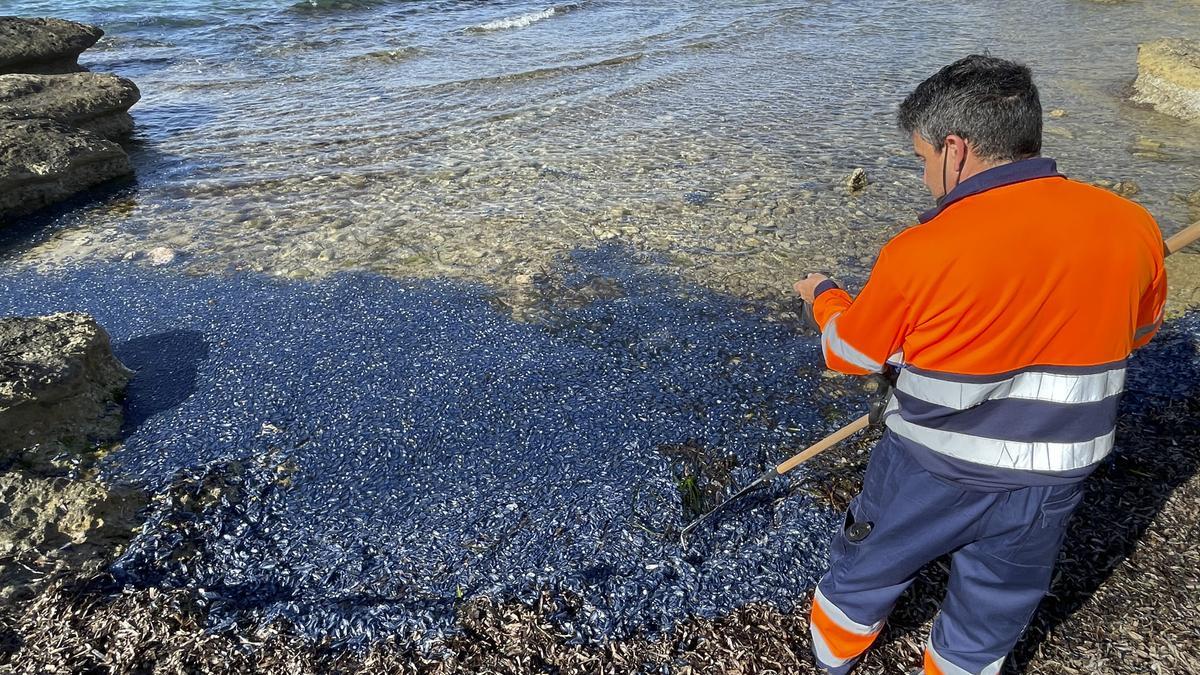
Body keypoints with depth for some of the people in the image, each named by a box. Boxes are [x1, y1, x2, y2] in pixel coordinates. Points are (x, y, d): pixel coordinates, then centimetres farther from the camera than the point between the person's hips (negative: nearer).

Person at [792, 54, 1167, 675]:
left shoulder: (921, 253, -24)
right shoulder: (1133, 228, -11)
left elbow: (848, 355, -8)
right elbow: (1136, 332, 9)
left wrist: (823, 295, 11)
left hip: (929, 477, -3)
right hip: (1049, 485, 3)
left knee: (860, 577, 25)